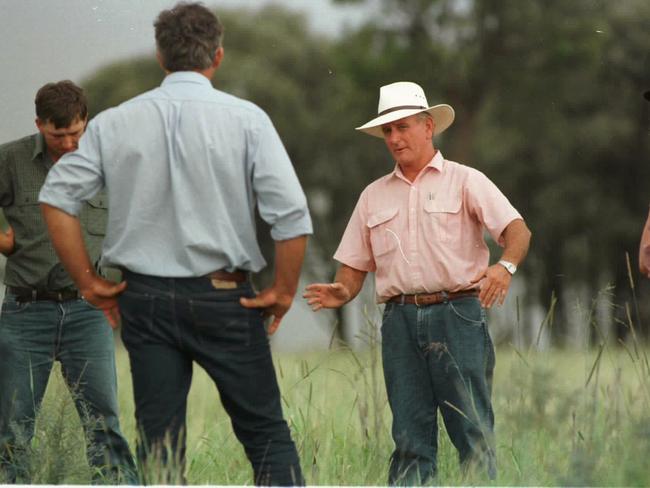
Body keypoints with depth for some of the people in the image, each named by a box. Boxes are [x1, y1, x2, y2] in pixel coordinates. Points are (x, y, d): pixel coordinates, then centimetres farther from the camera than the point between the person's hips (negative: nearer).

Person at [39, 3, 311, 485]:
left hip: (145, 298, 2)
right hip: (224, 299, -2)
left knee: (159, 442, 6)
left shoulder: (114, 123, 1)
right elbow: (292, 213, -13)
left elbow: (57, 197, -2)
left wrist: (88, 281, 5)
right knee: (266, 432, 6)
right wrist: (283, 290, -2)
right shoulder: (245, 119, -7)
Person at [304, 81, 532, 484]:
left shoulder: (465, 181, 6)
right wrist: (342, 293, -3)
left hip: (457, 315, -4)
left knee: (473, 432, -8)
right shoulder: (374, 196, 20)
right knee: (410, 437, 1)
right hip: (400, 319, 4)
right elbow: (355, 264, 20)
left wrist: (506, 265, -27)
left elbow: (517, 230, -6)